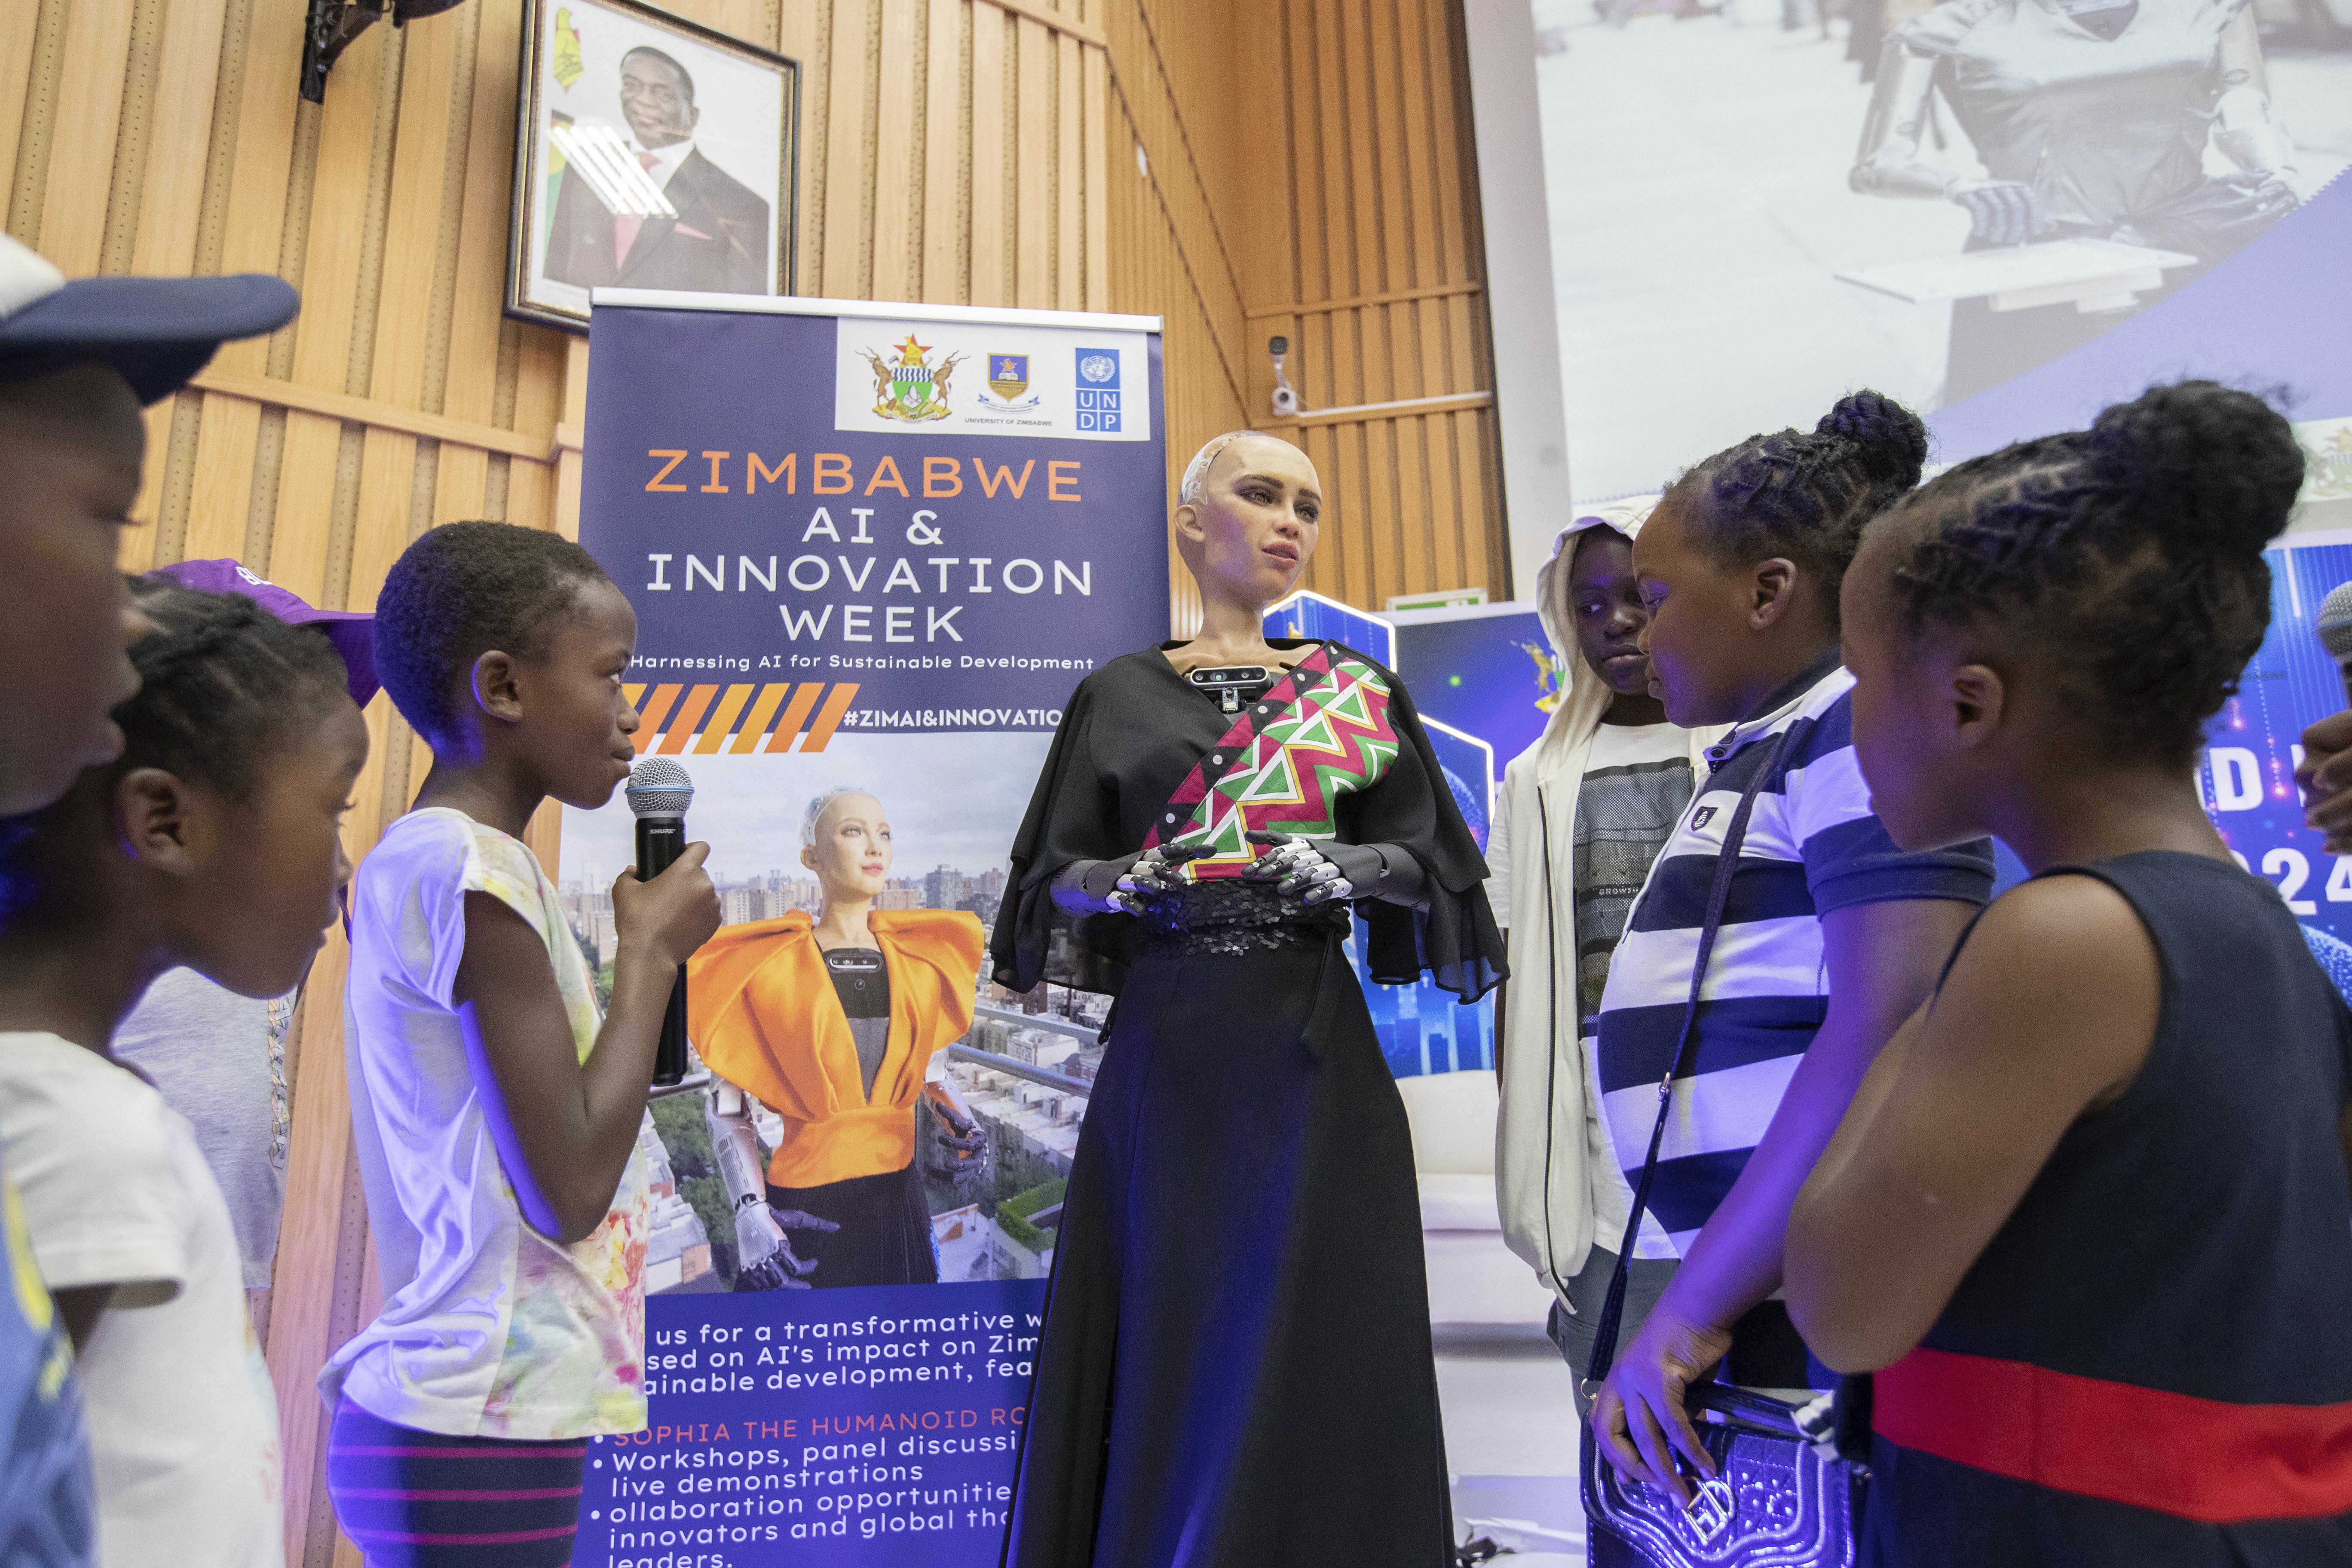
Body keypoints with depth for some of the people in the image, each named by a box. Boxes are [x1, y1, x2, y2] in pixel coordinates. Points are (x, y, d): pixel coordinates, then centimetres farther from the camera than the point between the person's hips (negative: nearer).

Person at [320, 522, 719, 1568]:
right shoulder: (470, 869, -18)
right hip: (480, 1439, -9)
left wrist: (639, 955, 6)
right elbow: (569, 1191, -21)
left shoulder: (419, 862, 10)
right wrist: (651, 955, -12)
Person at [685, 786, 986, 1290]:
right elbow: (728, 1103, -4)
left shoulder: (917, 962, 7)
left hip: (898, 1194, 4)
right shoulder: (772, 967, -5)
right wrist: (749, 1213, -15)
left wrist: (947, 1114, -1)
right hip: (807, 1208, -4)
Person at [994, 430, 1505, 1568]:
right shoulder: (1119, 695, 10)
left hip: (1308, 1046, 0)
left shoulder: (1355, 690, 10)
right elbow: (1055, 875, 8)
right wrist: (1123, 881, -12)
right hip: (1167, 1049, 0)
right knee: (1167, 1338, 4)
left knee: (1305, 1338, 2)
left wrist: (1351, 866, -13)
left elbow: (1420, 865, 7)